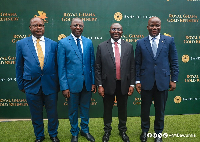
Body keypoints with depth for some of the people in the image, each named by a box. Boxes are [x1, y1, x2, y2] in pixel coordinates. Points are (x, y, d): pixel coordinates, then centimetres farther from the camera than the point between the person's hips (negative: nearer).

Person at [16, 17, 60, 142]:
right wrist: (21, 84, 6)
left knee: (52, 113, 13)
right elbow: (19, 66, 6)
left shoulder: (53, 44, 1)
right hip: (32, 85, 0)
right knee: (36, 114, 14)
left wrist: (58, 83, 4)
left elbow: (57, 65, 4)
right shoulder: (21, 44, 1)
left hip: (50, 85, 0)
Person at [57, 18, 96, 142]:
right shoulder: (63, 43, -5)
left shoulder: (89, 42, 4)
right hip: (72, 82, -2)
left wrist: (93, 82, 3)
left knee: (85, 108, 16)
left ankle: (85, 130, 37)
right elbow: (61, 66, -6)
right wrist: (64, 86, -10)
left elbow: (92, 63, 6)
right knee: (73, 109, 13)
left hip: (87, 82, 3)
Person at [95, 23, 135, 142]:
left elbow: (132, 67, 3)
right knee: (108, 108, 14)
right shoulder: (102, 46, -2)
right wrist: (99, 85, -6)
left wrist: (132, 84, 0)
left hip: (123, 84, 1)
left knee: (123, 108, 16)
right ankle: (107, 130, 34)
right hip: (108, 84, -1)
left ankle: (123, 130, 37)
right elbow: (98, 68, -2)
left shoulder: (129, 46, 2)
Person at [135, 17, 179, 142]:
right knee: (145, 109, 13)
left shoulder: (169, 41, 2)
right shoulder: (140, 43, 3)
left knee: (160, 110, 13)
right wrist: (137, 81, 0)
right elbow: (137, 64, 3)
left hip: (163, 82, 0)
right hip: (146, 82, 1)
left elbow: (174, 62, 3)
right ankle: (145, 130, 36)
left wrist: (174, 79, -1)